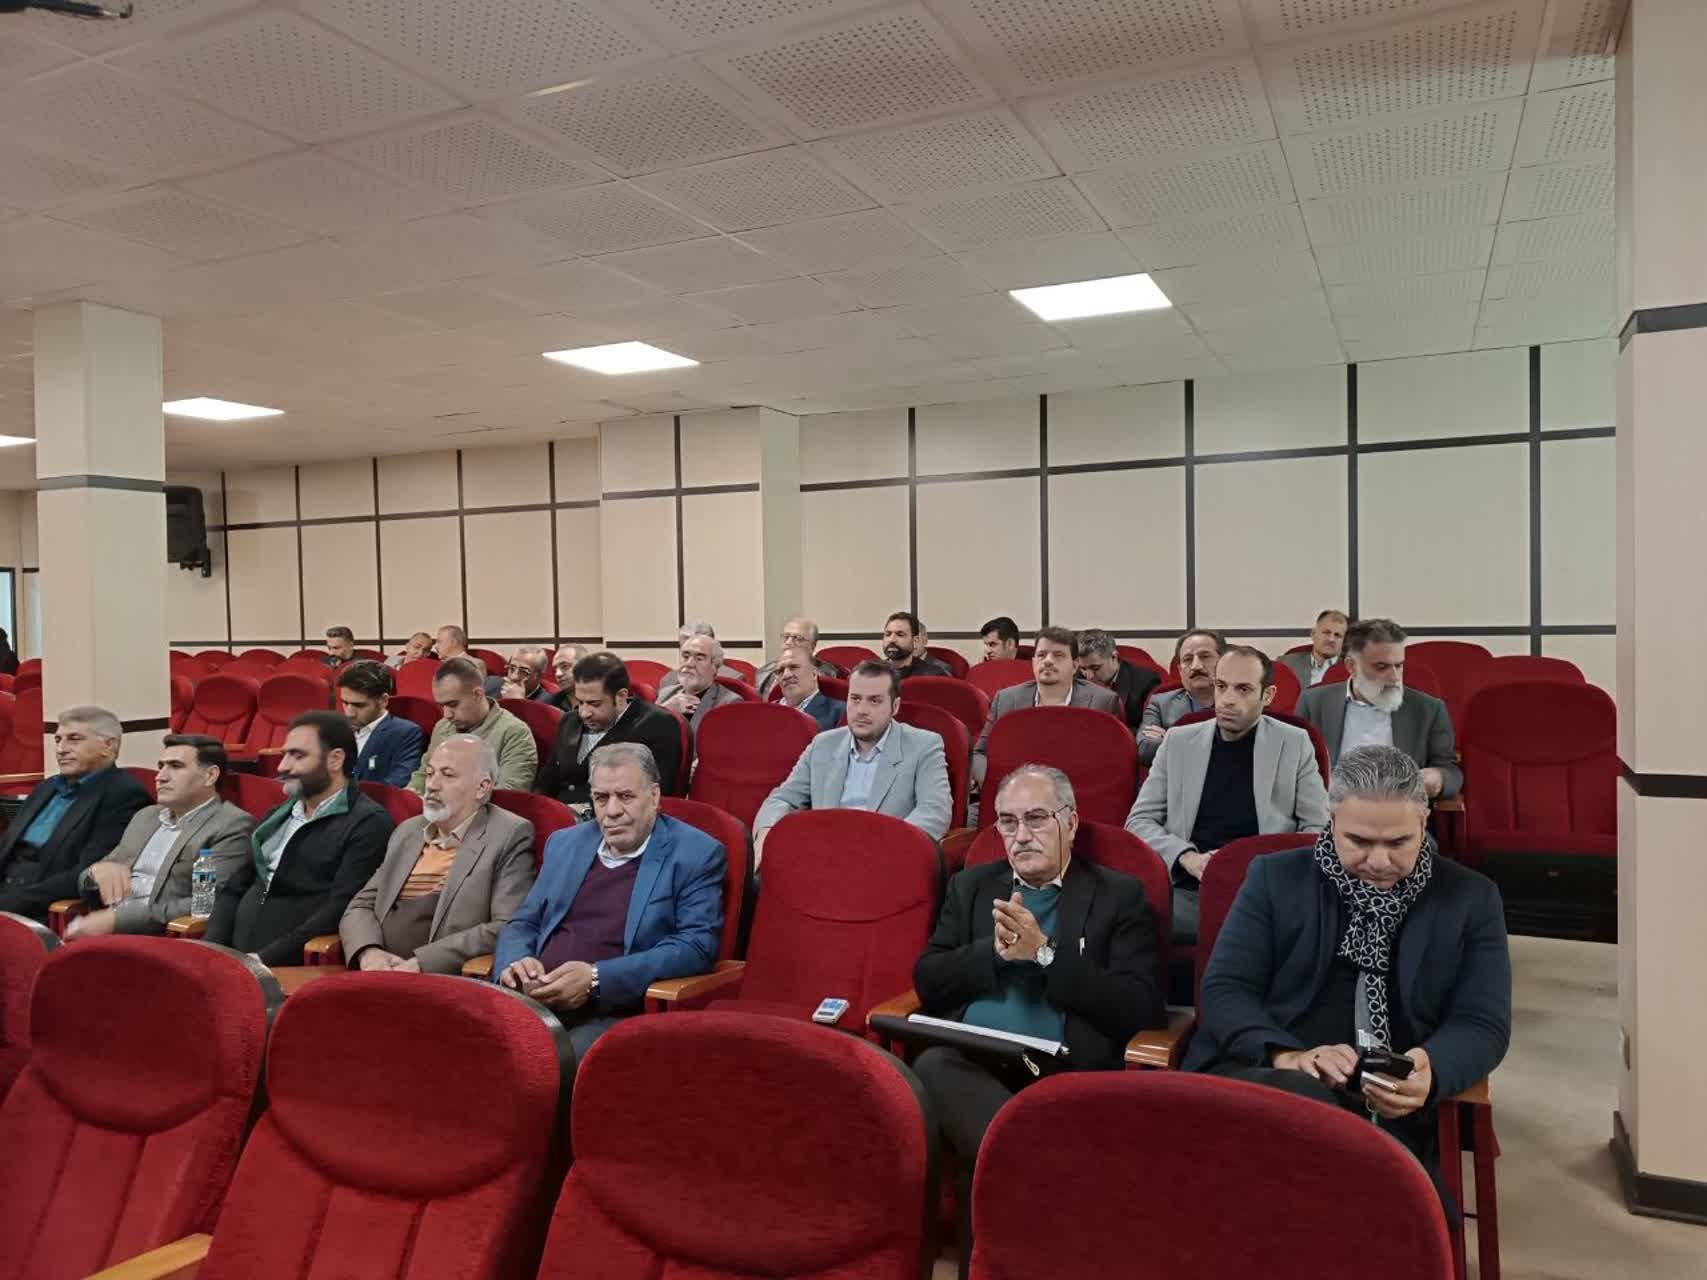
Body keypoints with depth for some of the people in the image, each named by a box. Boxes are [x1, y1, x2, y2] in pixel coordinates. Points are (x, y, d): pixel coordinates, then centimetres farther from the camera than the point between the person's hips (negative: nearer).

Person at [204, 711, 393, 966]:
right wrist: (212, 950, 2)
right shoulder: (277, 816, 19)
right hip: (234, 958, 7)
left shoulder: (367, 824, -5)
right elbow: (233, 889, 19)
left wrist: (266, 958, -17)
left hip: (294, 966, -6)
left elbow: (340, 910, -13)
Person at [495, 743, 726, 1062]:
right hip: (531, 1001, 5)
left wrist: (596, 978, -18)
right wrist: (515, 964, -4)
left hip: (614, 1014, -5)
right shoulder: (565, 843, 18)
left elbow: (697, 946, -9)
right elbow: (522, 924, 22)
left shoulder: (696, 855, 0)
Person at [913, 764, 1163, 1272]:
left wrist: (1045, 953, -11)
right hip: (969, 1063, 4)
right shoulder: (971, 886, 20)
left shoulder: (1119, 896, 9)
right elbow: (928, 983, 11)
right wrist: (996, 951, -7)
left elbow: (1140, 1008, -3)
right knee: (931, 1065, -34)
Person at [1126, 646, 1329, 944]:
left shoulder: (1294, 744, 7)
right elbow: (1140, 820, 9)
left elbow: (1318, 828, 8)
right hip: (1186, 890, 1)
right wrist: (1186, 857, -9)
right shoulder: (1179, 741, 10)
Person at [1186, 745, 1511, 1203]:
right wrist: (1286, 1055, -21)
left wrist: (1431, 1073, -21)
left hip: (1389, 1110, 0)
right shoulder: (1275, 876, 7)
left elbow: (1484, 1024, 3)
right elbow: (1224, 990, 1)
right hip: (1260, 1076, 0)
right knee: (1307, 1098, -35)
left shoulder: (1470, 898, 10)